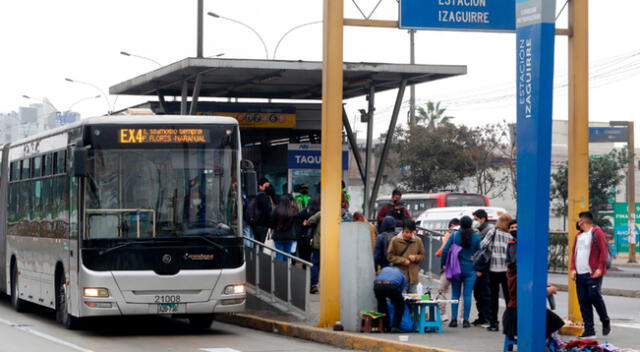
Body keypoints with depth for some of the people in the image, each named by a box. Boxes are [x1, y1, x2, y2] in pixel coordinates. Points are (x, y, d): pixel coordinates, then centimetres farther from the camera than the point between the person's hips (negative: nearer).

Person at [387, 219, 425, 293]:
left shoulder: (418, 241, 4)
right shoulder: (395, 240, -5)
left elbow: (422, 256, 12)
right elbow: (390, 256, -2)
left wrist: (415, 257, -9)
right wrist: (403, 260, -12)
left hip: (413, 276, 3)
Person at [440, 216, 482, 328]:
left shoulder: (454, 235, -2)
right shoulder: (476, 237, -3)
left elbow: (445, 250, -4)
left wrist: (443, 264, 5)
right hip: (471, 270, 0)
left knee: (455, 295, 7)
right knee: (467, 295, 1)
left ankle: (454, 319, 4)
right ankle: (465, 320, -1)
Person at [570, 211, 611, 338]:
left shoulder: (597, 233, -3)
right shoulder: (579, 235, 19)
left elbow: (603, 251, -9)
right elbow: (574, 253, 19)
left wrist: (600, 268, -16)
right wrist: (573, 269, 6)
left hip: (593, 274, -7)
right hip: (580, 274, 7)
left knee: (594, 296, -14)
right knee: (583, 301, 4)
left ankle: (606, 322, 8)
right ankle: (589, 329, 9)